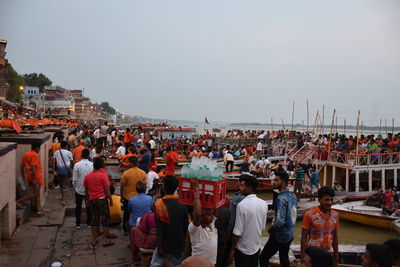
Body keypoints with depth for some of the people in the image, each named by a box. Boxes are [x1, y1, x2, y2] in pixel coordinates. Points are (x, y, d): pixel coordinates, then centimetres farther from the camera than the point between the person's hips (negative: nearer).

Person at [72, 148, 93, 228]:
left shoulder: (77, 165, -14)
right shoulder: (92, 165, -10)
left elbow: (74, 180, -9)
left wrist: (74, 187, 8)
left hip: (79, 189, -1)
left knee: (78, 206, 12)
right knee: (89, 206, 14)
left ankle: (78, 223, 18)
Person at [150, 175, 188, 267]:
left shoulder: (160, 204, -17)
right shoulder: (182, 204, -5)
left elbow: (160, 229, -18)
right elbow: (186, 226, 2)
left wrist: (159, 246, -9)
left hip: (165, 245, -4)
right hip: (179, 245, 4)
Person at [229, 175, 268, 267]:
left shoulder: (242, 205, -23)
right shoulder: (264, 204, -4)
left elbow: (237, 232, -20)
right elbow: (263, 227, 7)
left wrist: (232, 249, -9)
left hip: (243, 249, -5)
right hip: (256, 247, 6)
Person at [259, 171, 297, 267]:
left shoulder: (281, 198, -24)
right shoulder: (292, 195, 3)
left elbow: (280, 221, -28)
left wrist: (270, 229, -10)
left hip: (279, 236, -8)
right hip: (289, 235, 8)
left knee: (263, 258, 2)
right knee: (284, 259, 21)